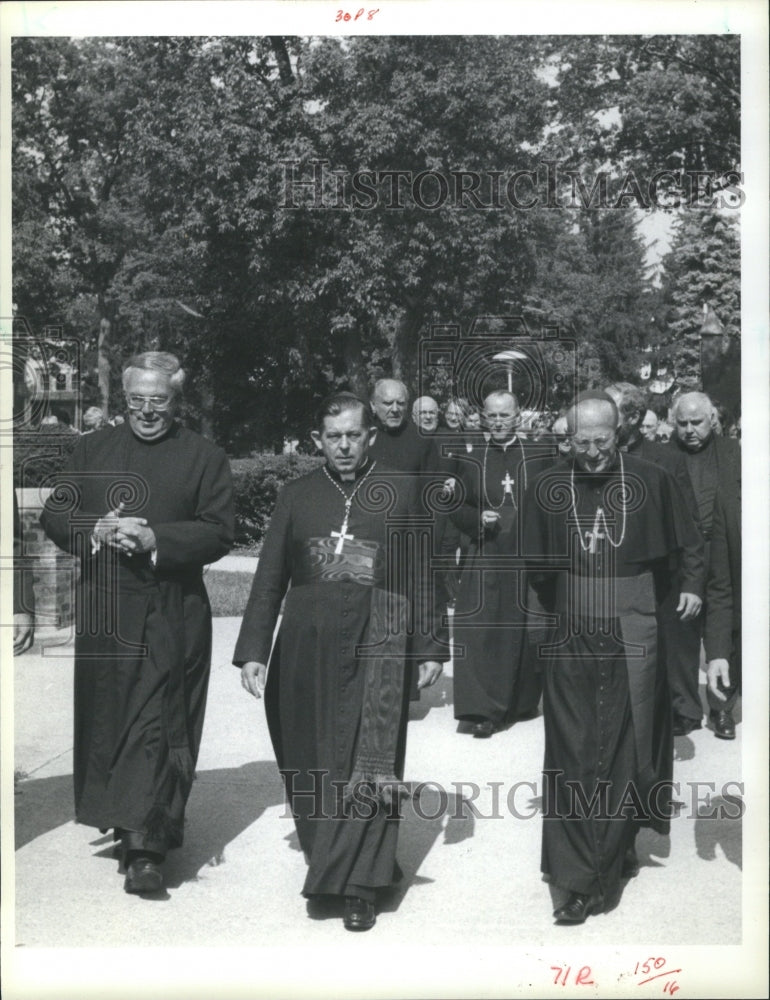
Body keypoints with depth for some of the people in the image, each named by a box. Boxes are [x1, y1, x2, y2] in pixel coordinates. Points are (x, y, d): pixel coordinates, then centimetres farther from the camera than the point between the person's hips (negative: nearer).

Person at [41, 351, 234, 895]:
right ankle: (128, 820, 31)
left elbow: (218, 533, -5)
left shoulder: (205, 457, 2)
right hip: (103, 610, 4)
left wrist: (153, 538, -18)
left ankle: (147, 846, -4)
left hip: (170, 612, -4)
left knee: (156, 726, -6)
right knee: (105, 718, 12)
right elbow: (54, 514, 9)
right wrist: (98, 529, -11)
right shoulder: (93, 449, 13)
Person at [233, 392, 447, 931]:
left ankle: (360, 886, 6)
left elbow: (423, 573, 4)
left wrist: (431, 646, 2)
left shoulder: (401, 491, 3)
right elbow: (269, 578, 8)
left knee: (369, 764, -3)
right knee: (313, 762, 10)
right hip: (307, 647, 3)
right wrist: (252, 650, 3)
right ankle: (327, 859, 30)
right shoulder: (297, 496, 7)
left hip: (377, 645, -2)